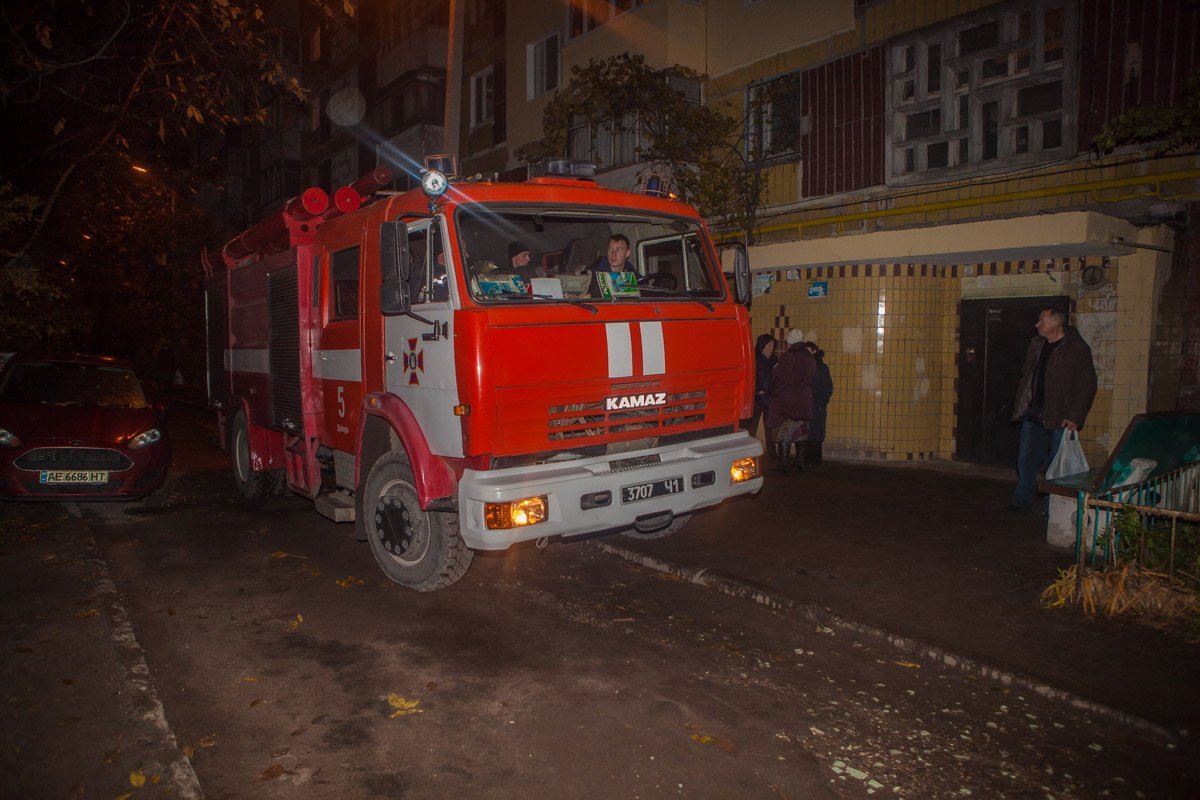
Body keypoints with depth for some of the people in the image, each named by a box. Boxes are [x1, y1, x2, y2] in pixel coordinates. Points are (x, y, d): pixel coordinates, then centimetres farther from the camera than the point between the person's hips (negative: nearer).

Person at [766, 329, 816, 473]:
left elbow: (779, 379, -14)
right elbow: (810, 379, 12)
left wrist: (774, 393, 0)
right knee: (800, 432, 16)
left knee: (783, 434, -1)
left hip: (786, 401, -6)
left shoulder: (787, 357, -15)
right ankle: (801, 461, 20)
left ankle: (784, 463, -1)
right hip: (804, 402, 6)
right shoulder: (810, 359, 7)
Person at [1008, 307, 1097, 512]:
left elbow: (1087, 386, -11)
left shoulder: (1077, 349, -7)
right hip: (1033, 415, 6)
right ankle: (1022, 500, 21)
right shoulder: (1036, 346, 13)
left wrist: (1074, 417, -17)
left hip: (1059, 418, -6)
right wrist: (1020, 406, 11)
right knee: (1026, 460, 9)